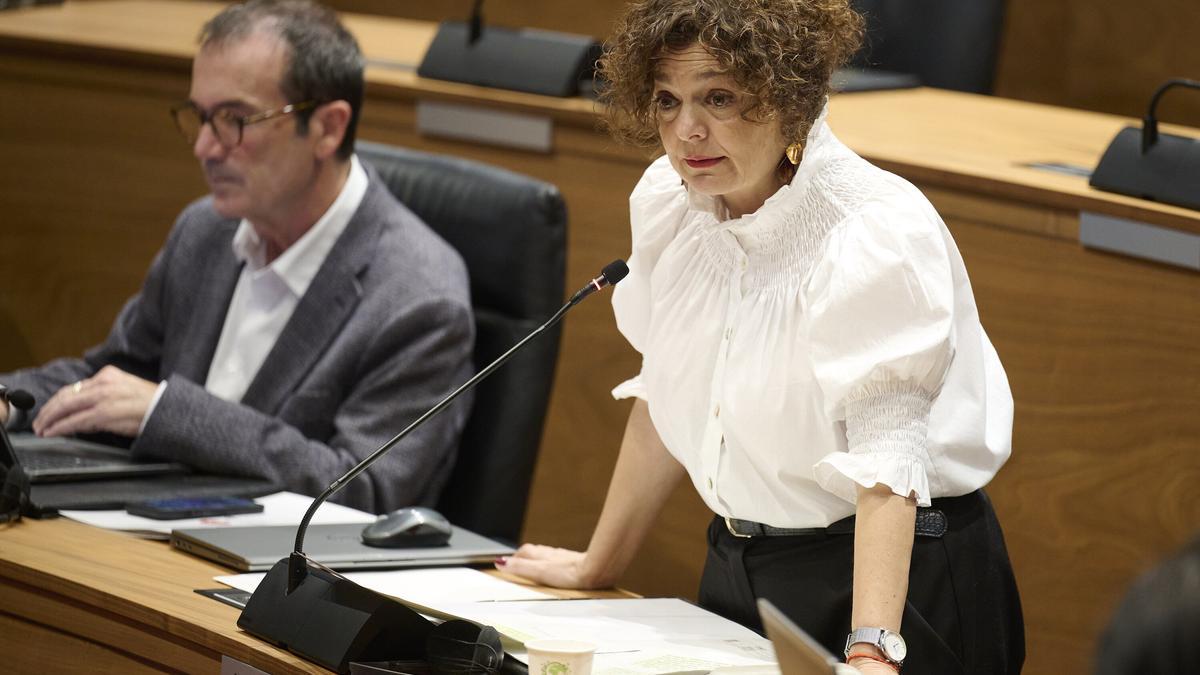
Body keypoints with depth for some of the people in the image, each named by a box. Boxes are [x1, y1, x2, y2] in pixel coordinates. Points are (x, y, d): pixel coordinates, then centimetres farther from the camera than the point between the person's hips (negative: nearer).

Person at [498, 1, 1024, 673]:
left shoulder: (877, 234, -22)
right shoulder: (668, 201, -2)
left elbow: (887, 458, -30)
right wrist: (599, 567, 15)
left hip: (896, 580, -6)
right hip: (741, 572, 6)